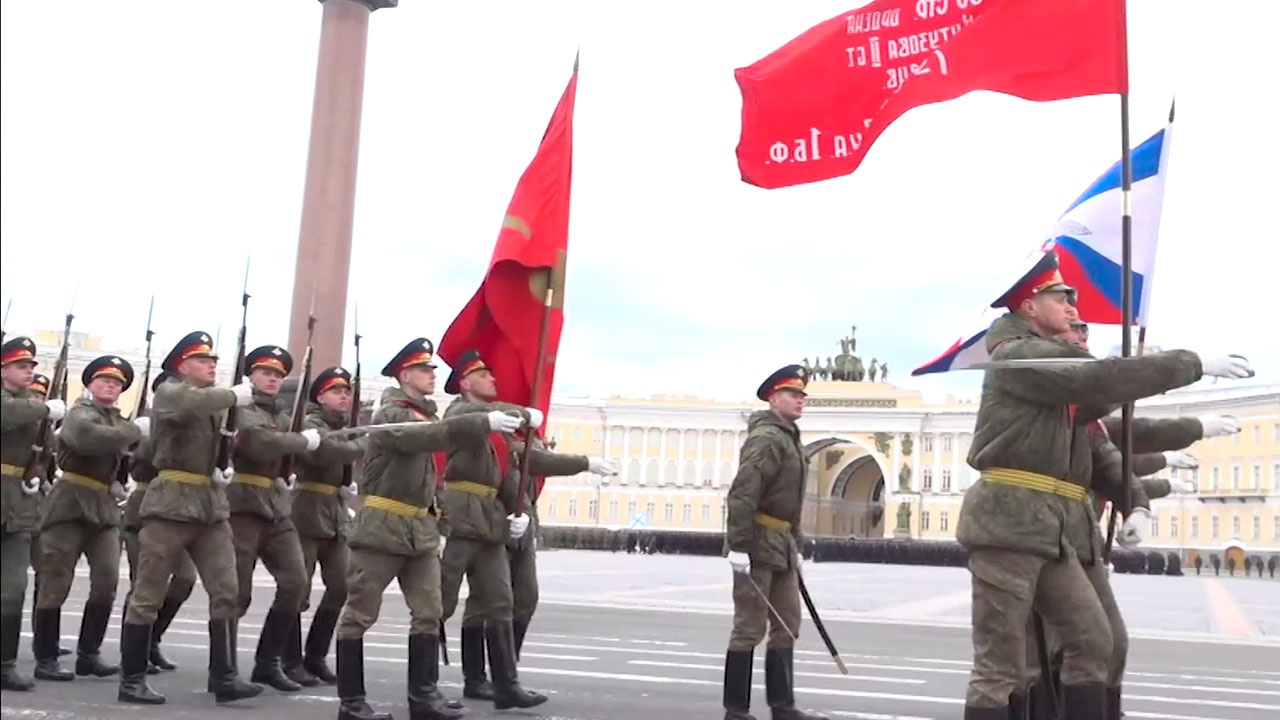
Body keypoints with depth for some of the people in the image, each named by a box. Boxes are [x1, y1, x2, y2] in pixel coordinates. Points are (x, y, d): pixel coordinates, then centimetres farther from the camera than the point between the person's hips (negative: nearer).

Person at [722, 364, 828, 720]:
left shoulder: (790, 438, 17)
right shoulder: (766, 437, -13)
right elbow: (742, 494, -22)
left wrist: (796, 546, 20)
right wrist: (738, 546, -26)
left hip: (781, 545, 10)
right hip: (758, 544, -10)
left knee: (787, 626, 12)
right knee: (749, 629, -4)